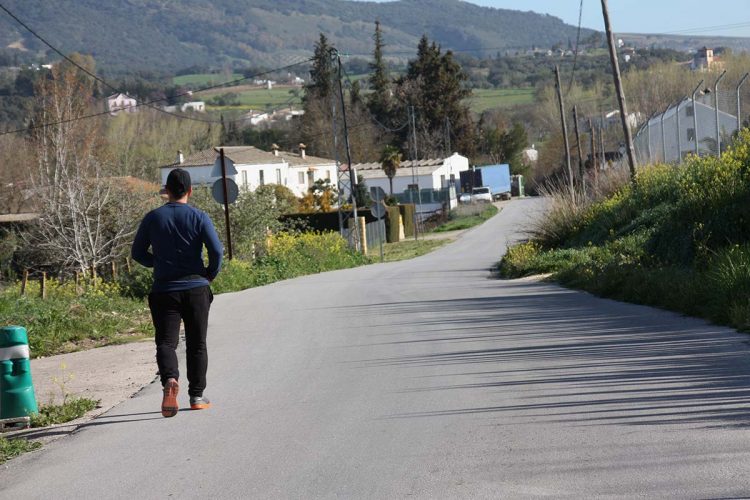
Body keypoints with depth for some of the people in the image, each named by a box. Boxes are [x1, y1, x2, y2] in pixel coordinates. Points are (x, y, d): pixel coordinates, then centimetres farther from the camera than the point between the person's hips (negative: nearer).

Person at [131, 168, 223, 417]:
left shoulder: (153, 218, 2)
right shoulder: (199, 217, -4)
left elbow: (137, 253, 6)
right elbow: (216, 250, -12)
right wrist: (210, 274, 7)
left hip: (164, 290, 0)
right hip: (196, 288, 0)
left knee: (166, 342, -3)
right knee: (197, 344, 11)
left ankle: (170, 379, -31)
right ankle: (197, 396, 15)